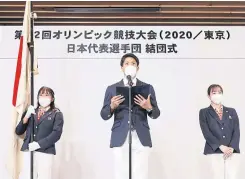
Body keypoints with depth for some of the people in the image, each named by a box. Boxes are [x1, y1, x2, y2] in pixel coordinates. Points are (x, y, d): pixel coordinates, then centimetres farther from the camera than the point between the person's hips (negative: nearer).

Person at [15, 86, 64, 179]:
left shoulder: (56, 114, 5)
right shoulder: (30, 112, 16)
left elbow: (56, 134, -8)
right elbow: (18, 131, 10)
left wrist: (39, 144, -15)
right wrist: (26, 116, -4)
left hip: (45, 151, -3)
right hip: (28, 150, 3)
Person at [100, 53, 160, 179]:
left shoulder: (147, 88, 10)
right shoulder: (112, 89, 9)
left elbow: (156, 114, 8)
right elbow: (104, 115, 7)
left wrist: (149, 107, -13)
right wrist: (112, 106, -14)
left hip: (141, 138, 0)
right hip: (120, 138, 0)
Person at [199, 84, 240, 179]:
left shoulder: (231, 111, 15)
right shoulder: (204, 112, 7)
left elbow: (236, 131, 6)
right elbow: (206, 132, -4)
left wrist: (231, 148, -11)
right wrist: (221, 146, -14)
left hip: (232, 151, 2)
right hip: (215, 151, -2)